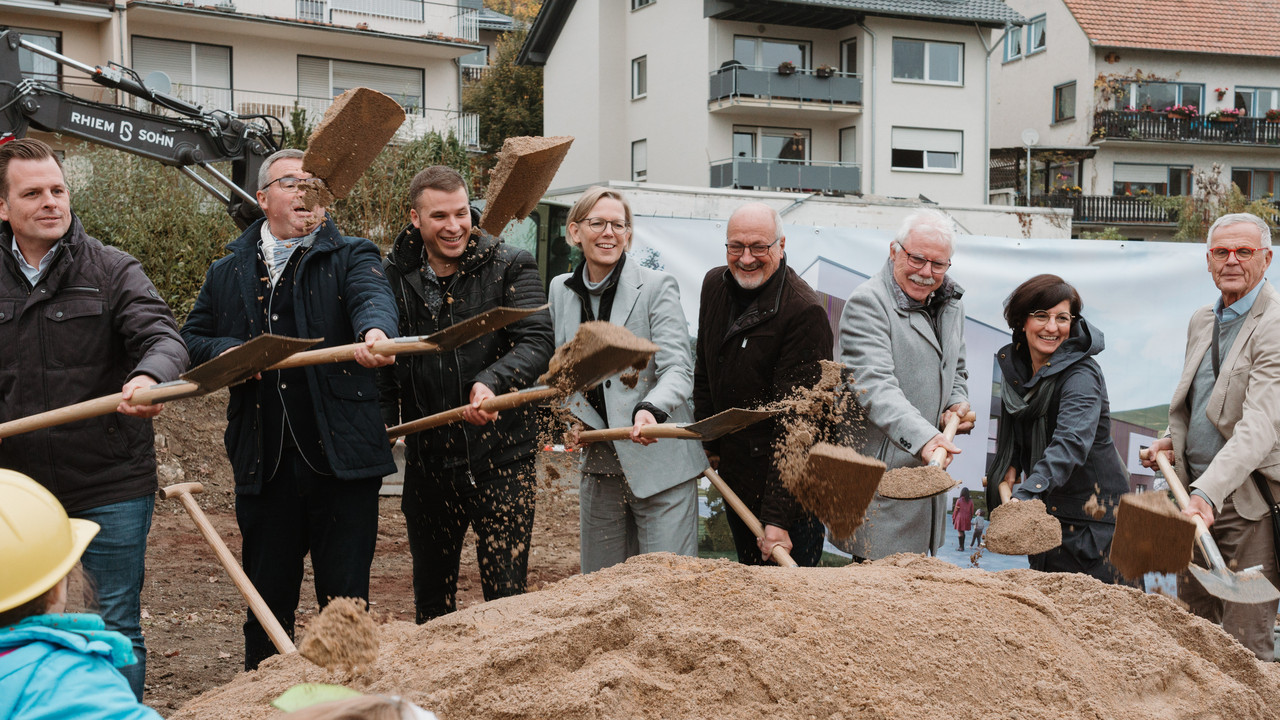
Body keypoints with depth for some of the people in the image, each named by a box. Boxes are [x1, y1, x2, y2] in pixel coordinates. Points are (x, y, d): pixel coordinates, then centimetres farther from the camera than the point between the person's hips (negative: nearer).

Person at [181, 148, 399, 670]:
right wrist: (226, 352, -5)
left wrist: (374, 332, -43)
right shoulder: (229, 273, 14)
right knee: (267, 595, 14)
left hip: (341, 456, -3)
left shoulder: (350, 257, 3)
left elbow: (372, 296, -18)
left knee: (346, 597, 5)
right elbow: (193, 337, 19)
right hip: (263, 463, 3)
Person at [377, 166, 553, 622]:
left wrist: (492, 383, -32)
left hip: (500, 456, -3)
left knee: (506, 593, -1)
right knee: (430, 593, 17)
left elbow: (536, 342, -14)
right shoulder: (395, 275, 5)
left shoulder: (510, 267, -4)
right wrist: (385, 424, 6)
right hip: (427, 459, 4)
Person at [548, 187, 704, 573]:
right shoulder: (561, 290, 9)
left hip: (660, 466, -5)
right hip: (599, 465, 5)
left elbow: (678, 369, -15)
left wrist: (651, 409, -35)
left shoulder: (657, 287, -7)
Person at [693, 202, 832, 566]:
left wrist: (778, 516, -27)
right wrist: (710, 445, 13)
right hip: (734, 475, 7)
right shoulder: (714, 284, 3)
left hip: (788, 485, -7)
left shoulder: (805, 312, -21)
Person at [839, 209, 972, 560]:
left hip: (930, 465, 8)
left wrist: (957, 403, 7)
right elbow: (876, 386, -25)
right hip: (880, 466, -8)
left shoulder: (950, 303, 14)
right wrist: (922, 438, -37)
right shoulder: (867, 304, -13)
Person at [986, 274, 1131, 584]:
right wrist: (1011, 467, 2)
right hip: (1045, 505, 7)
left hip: (1090, 510, -7)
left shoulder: (1082, 375, -20)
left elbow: (1071, 443, -36)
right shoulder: (1013, 364, 3)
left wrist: (1026, 494, -49)